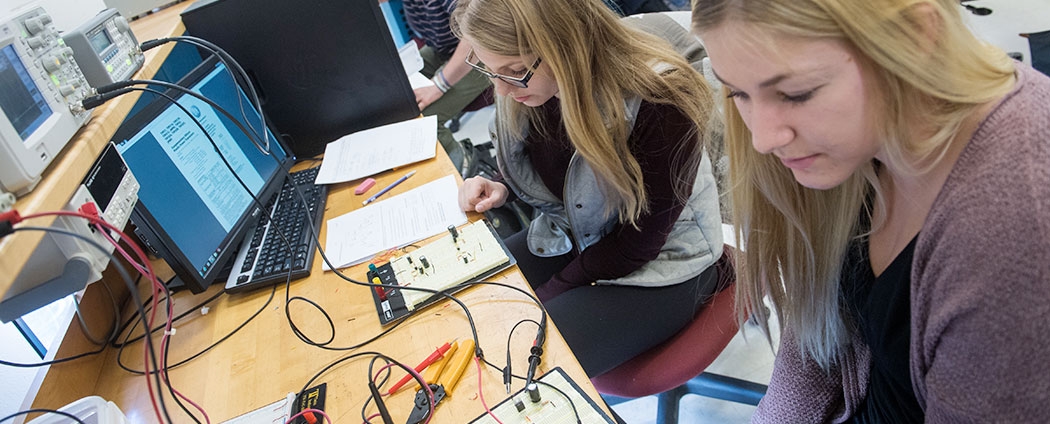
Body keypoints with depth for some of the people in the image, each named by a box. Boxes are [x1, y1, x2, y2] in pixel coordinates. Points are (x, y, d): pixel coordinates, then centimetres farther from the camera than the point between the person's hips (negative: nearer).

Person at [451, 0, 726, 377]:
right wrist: (502, 188, -10)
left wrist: (547, 296, -16)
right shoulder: (527, 87, -12)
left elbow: (639, 242, -20)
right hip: (569, 234, 6)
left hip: (660, 263, -6)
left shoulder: (661, 103, -30)